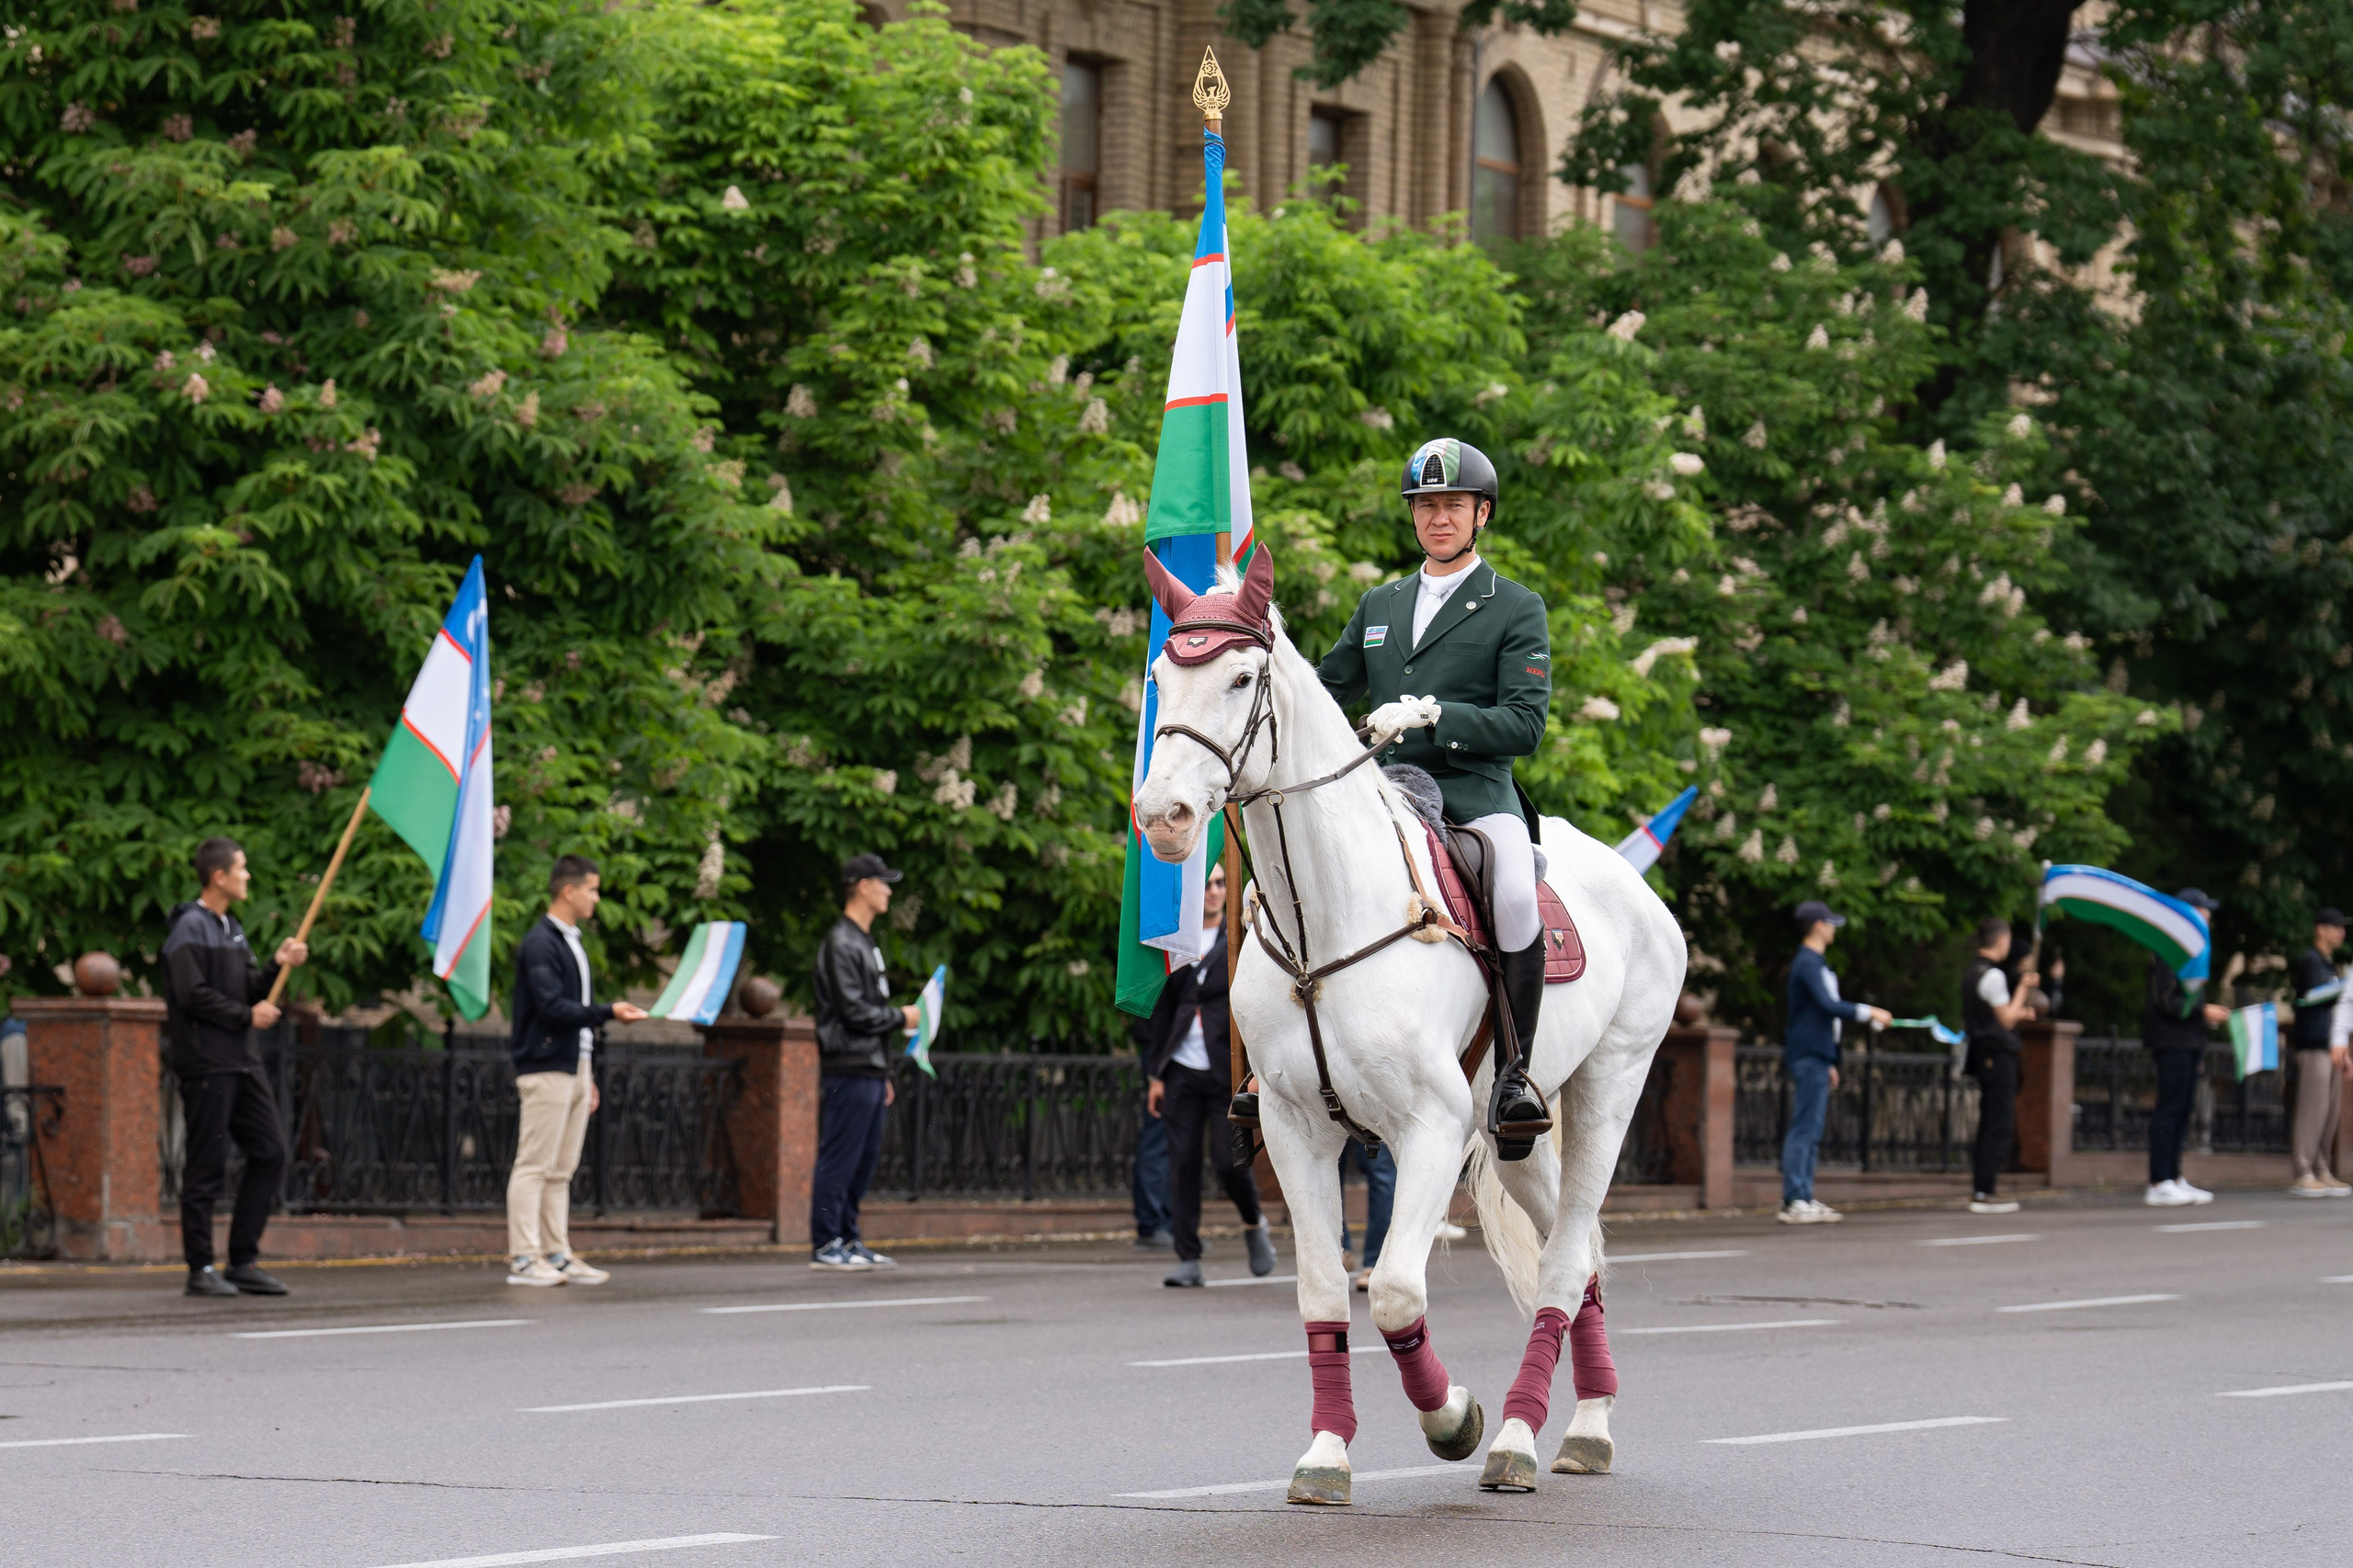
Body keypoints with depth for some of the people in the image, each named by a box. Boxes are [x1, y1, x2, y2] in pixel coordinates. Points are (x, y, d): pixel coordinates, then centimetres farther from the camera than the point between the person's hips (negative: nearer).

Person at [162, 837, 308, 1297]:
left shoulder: (232, 929, 19)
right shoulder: (189, 928, -9)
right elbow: (194, 995, -17)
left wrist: (278, 967, 0)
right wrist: (247, 1016, -10)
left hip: (243, 1061, 9)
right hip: (206, 1064, -9)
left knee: (270, 1152, 5)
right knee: (207, 1167, -5)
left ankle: (243, 1262, 11)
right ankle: (200, 1268, 1)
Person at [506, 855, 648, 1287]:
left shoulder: (572, 944, 20)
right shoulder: (539, 943, -10)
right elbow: (552, 1006, -20)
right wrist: (608, 1011, -24)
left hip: (574, 1067, 9)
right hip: (546, 1068, -9)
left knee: (561, 1170, 8)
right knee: (534, 1166, -9)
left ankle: (558, 1255, 10)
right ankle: (523, 1258, -9)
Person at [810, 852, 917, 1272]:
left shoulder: (866, 943, 20)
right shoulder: (840, 944, -11)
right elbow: (853, 1011, -18)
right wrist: (901, 1018, -6)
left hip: (869, 1072, 10)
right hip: (848, 1069, -10)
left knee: (864, 1160, 11)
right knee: (839, 1159, -8)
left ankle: (847, 1240, 16)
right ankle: (825, 1246, -7)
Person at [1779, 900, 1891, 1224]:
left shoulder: (1815, 964, 20)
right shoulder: (1807, 964, -12)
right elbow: (1828, 1005, -24)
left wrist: (1829, 1063, 27)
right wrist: (1870, 1013, -18)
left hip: (1815, 1058, 10)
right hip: (1808, 1059, -10)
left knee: (1811, 1132, 9)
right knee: (1803, 1129, -12)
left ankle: (1804, 1200, 10)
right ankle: (1794, 1202, -15)